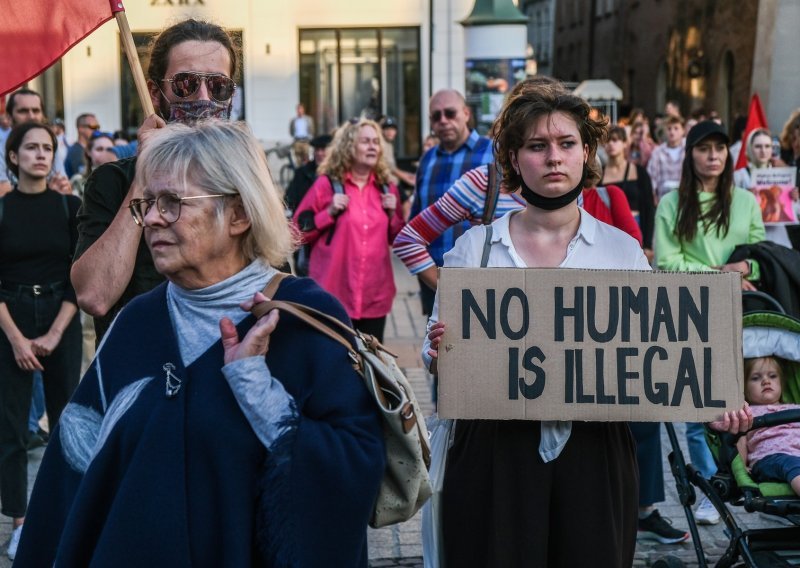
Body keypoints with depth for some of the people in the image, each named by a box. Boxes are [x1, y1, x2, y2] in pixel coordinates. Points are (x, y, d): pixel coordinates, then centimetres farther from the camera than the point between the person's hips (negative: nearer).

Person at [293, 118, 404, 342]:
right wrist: (330, 212, -13)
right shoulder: (327, 184, -1)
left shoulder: (387, 189, 12)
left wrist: (392, 214, 1)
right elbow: (300, 231, -1)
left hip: (375, 296, 4)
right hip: (334, 295, -4)